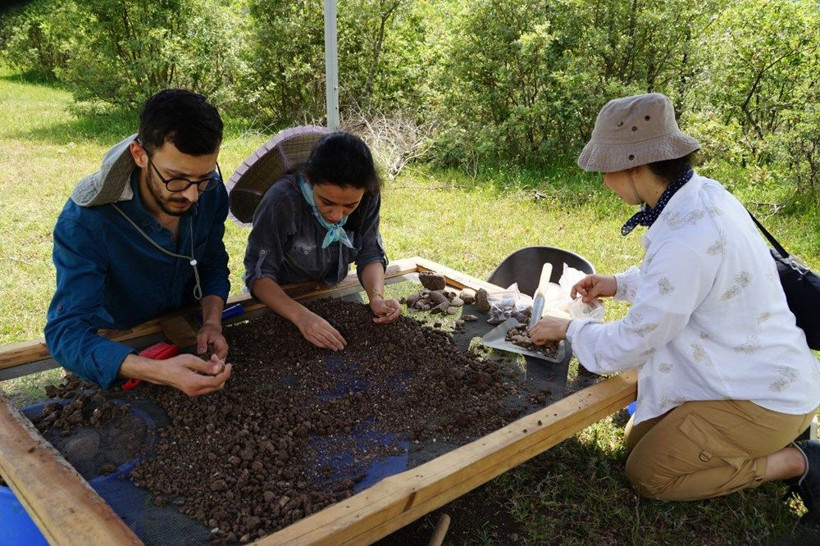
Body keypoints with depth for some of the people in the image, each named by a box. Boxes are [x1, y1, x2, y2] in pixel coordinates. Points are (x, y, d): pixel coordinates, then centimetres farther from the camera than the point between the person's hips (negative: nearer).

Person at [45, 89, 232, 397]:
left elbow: (214, 266, -1)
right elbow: (67, 331, -34)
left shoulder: (210, 191, -16)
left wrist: (212, 322, -22)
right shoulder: (84, 221, -29)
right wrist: (159, 372, -51)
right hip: (118, 346, -2)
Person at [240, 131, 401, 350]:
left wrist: (377, 296, -30)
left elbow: (370, 254, -10)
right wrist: (302, 315, -43)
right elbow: (259, 274, -27)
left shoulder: (368, 197, -19)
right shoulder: (282, 199, -31)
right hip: (282, 298, -3)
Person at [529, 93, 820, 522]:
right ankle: (772, 442, 17)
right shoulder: (704, 193, -4)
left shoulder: (687, 241, -34)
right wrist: (619, 284, 7)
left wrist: (569, 329, -5)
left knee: (646, 474, 0)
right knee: (638, 438, 16)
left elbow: (628, 346, -23)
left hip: (764, 398, -9)